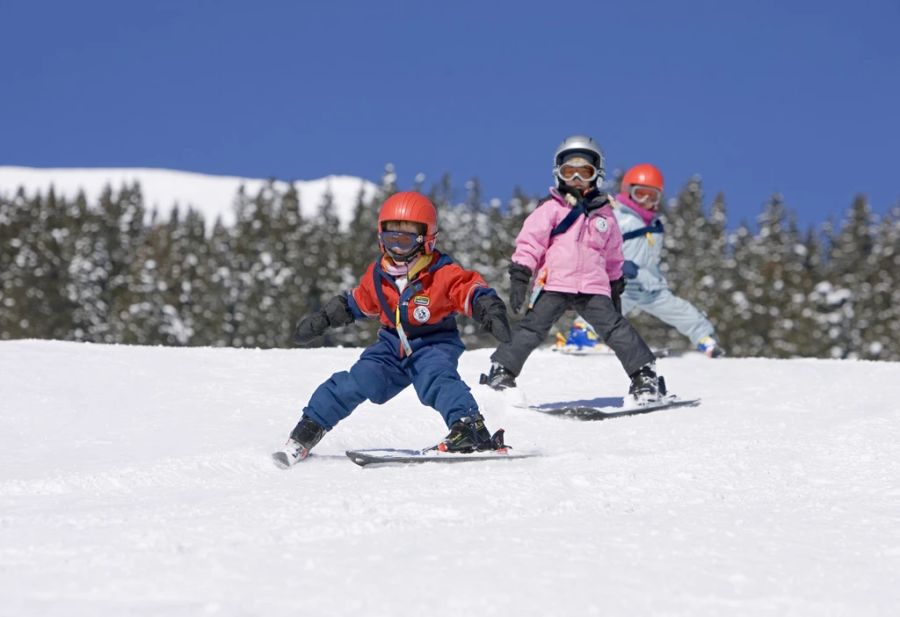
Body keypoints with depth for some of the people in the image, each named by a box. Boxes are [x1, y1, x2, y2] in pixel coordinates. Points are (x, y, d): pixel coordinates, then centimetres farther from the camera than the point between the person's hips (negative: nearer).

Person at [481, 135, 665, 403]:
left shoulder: (604, 214, 17)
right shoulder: (550, 209, 5)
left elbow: (613, 256, 26)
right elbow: (529, 241, 0)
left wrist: (616, 287, 27)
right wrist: (519, 276, -10)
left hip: (594, 289, 2)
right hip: (553, 284, -2)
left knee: (617, 330, -9)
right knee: (530, 330, -9)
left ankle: (645, 376, -5)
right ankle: (501, 373, -2)